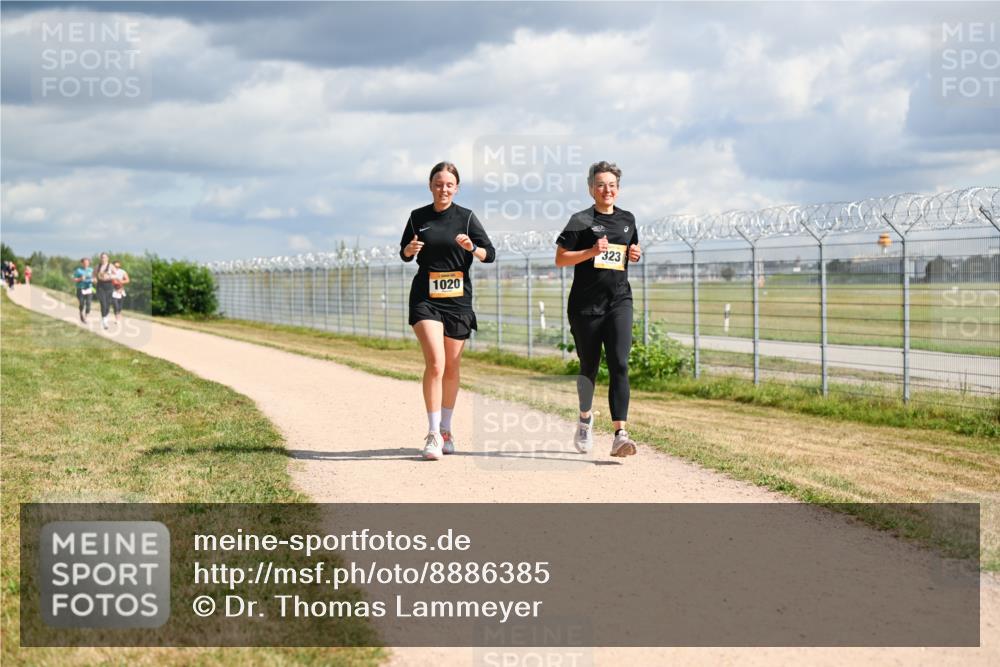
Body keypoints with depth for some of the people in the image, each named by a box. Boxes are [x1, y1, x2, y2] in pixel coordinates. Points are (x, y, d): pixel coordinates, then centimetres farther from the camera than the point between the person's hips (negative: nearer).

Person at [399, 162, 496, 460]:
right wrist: (410, 250, -9)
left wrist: (472, 247, -22)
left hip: (458, 298, 1)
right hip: (425, 297, -1)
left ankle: (445, 430, 25)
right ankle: (433, 434, -13)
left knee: (451, 367, 9)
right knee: (435, 363, -16)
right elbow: (405, 253, 15)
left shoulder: (466, 217, 2)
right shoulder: (418, 217, 5)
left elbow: (490, 254, -1)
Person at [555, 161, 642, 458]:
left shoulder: (627, 219, 13)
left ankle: (620, 434, -21)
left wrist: (636, 254, 5)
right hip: (586, 304, -2)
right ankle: (585, 418, 38)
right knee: (589, 366, 9)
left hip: (619, 302, 2)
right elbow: (560, 258, -4)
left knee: (619, 365, -14)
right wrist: (592, 252, -17)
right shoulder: (581, 221, -1)